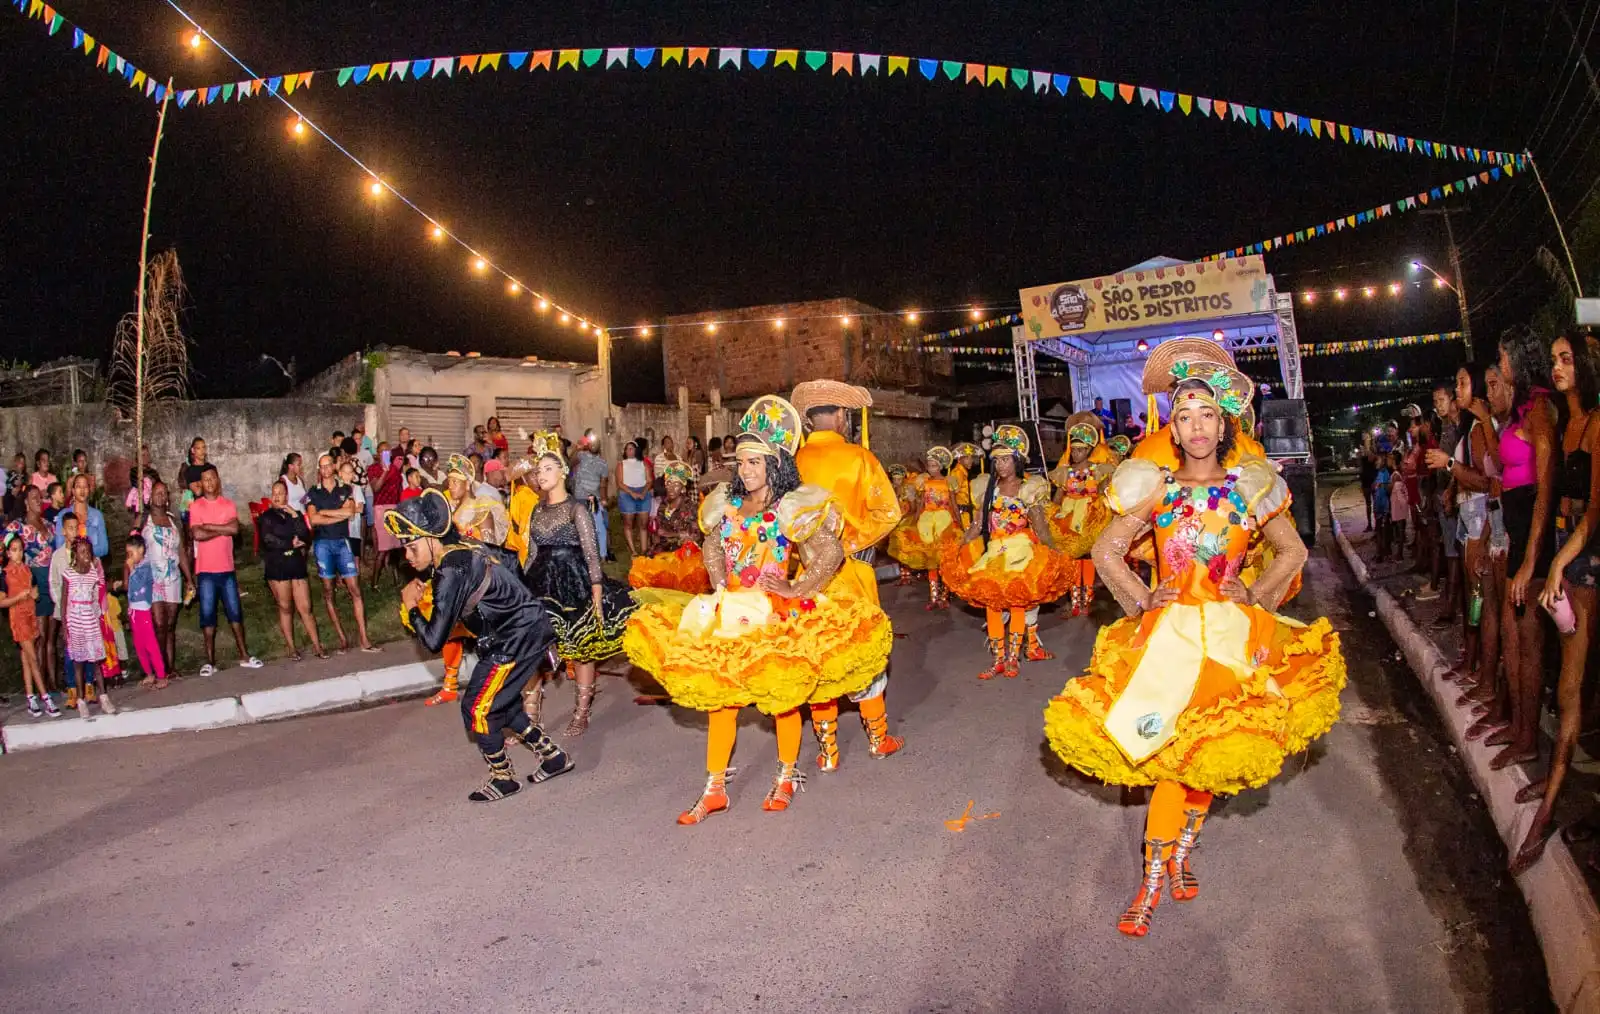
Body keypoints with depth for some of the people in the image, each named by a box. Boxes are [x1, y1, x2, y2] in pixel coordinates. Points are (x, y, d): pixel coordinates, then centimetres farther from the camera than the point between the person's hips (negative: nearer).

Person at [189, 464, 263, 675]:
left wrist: (208, 526, -11)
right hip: (205, 570, -2)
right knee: (207, 615, 2)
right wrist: (222, 529, -10)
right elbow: (197, 534, -16)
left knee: (235, 612, 8)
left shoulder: (229, 505, 6)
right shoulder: (195, 507, -1)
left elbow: (235, 528, -11)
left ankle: (244, 656, 16)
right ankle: (210, 661, 8)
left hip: (227, 568, 2)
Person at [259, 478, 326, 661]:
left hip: (297, 565, 2)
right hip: (276, 567, -2)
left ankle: (317, 646, 0)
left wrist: (295, 516, -7)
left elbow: (306, 539, -1)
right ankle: (292, 648, 9)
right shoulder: (266, 517, 4)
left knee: (305, 608, -2)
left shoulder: (296, 514, 13)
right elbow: (269, 540, -10)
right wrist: (292, 544, -4)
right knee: (285, 608, 2)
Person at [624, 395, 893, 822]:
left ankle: (786, 777, 26)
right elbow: (712, 547, 22)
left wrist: (795, 590, -13)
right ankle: (714, 789, 15)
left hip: (776, 614, -5)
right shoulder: (728, 504, 9)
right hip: (730, 611, 5)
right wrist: (720, 588, 9)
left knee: (782, 695, 4)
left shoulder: (792, 507, -7)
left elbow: (831, 553, -13)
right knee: (720, 695, 6)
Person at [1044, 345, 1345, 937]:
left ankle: (1180, 850, 22)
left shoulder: (1249, 486, 4)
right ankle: (1158, 873, 4)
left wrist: (1258, 598, 3)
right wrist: (1141, 601, 1)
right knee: (1167, 744, -5)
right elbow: (1106, 551, 7)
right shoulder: (1157, 488, 3)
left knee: (1213, 745, 2)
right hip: (1168, 632, -1)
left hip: (1231, 633, 1)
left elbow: (1293, 551, 13)